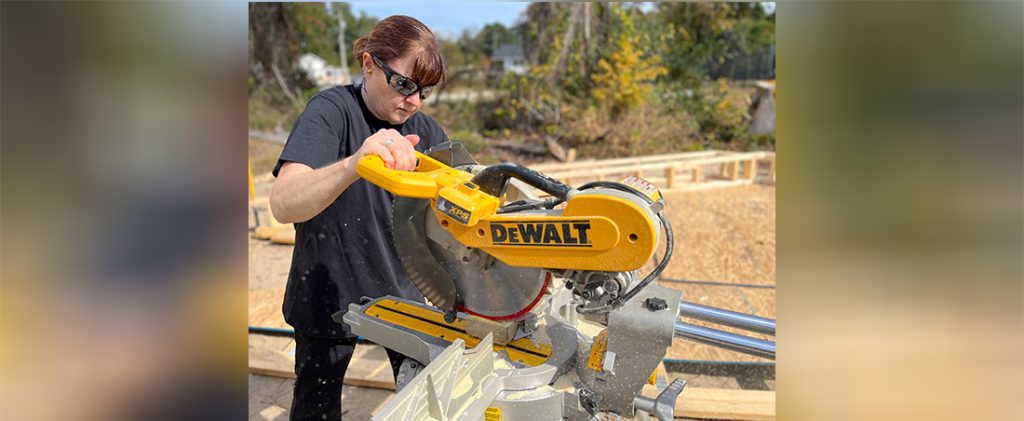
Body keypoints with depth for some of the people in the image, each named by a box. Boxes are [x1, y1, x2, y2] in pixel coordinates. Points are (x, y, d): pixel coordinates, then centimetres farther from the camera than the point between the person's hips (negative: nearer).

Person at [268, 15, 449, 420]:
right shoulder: (332, 110, -20)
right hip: (329, 294, -4)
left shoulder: (424, 130, -3)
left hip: (402, 290, 5)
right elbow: (283, 204, -35)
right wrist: (354, 164, -54)